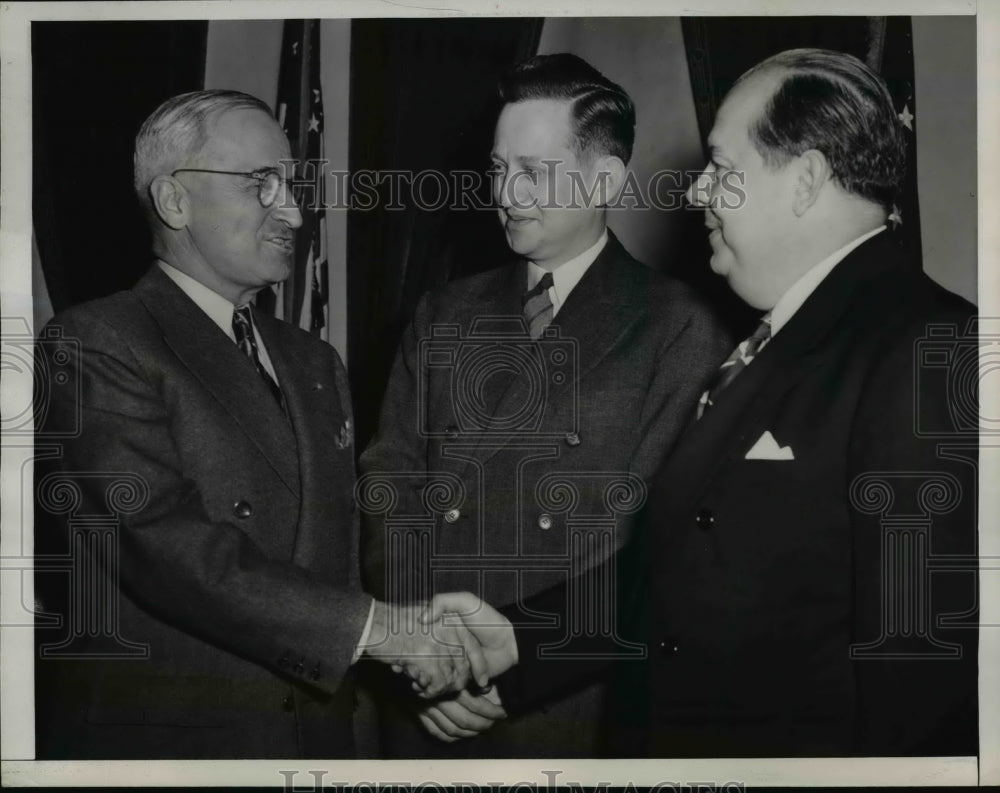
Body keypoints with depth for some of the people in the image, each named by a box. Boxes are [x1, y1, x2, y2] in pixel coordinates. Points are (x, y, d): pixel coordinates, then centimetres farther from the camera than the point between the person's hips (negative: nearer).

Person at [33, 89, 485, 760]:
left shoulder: (314, 363, 14)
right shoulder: (94, 346, -11)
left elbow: (346, 545, 11)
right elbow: (162, 543, -22)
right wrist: (371, 625, -22)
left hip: (316, 730, 7)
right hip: (156, 736, -6)